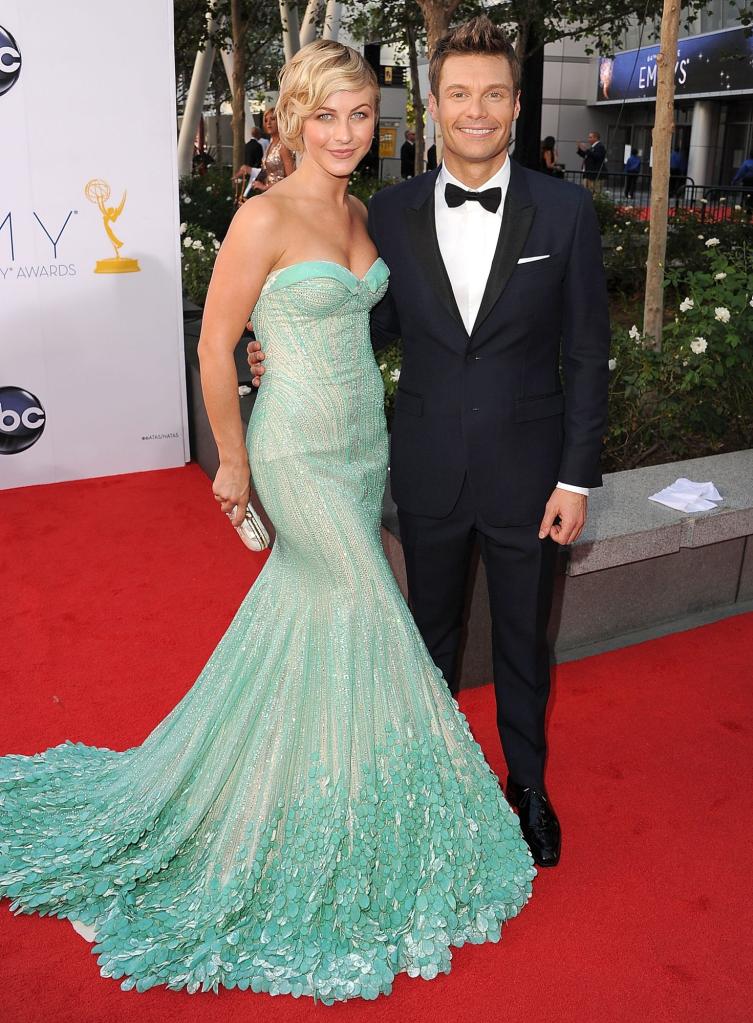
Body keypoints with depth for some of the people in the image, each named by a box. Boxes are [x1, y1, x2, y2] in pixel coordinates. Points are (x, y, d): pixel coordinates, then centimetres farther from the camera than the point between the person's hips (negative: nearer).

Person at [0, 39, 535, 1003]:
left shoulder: (359, 212, 8)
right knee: (362, 619, 1)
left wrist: (374, 433, 18)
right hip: (300, 451, -7)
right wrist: (233, 462, -7)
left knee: (304, 606, 18)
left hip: (364, 439, 8)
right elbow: (215, 347, -13)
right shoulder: (265, 217, -16)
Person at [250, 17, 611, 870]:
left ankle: (527, 784, 39)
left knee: (524, 640, 15)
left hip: (528, 470, -1)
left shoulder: (564, 210, -8)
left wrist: (576, 478, -8)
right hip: (427, 470, 2)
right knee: (432, 629, 19)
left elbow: (586, 354, -5)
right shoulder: (391, 212, -3)